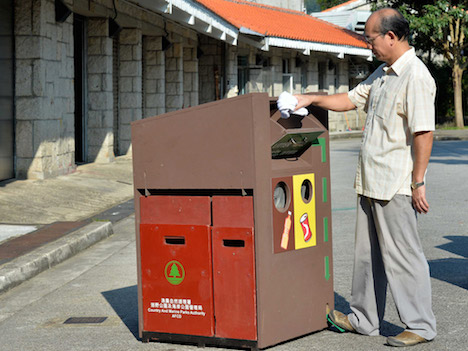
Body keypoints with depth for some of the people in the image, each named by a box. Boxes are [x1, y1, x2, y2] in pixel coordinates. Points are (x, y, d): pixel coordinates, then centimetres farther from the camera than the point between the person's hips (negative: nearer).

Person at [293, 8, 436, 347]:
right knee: (367, 254, 15)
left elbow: (424, 132, -21)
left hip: (396, 186, -10)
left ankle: (421, 325, 7)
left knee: (402, 254, -3)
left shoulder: (416, 76, -16)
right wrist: (313, 99, 18)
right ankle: (364, 319, 26)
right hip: (371, 181, 10)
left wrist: (418, 182, -22)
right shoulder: (382, 74, 15)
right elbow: (351, 99, 27)